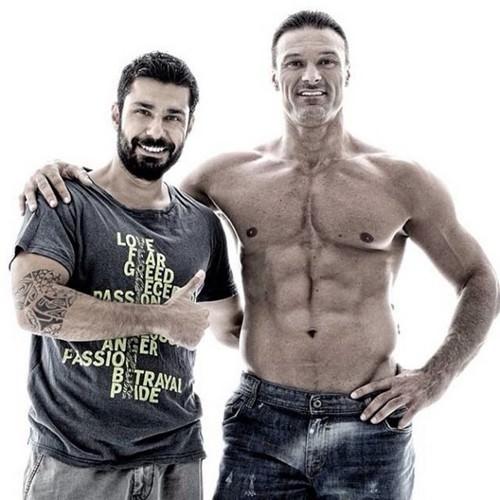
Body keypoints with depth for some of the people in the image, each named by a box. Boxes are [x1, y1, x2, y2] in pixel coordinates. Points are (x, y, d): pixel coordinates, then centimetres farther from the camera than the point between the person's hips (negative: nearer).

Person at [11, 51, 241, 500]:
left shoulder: (203, 225, 6)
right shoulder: (68, 203, -8)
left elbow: (230, 323, 19)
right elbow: (34, 306, -23)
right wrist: (161, 318, -18)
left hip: (175, 462, 4)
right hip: (73, 463, -4)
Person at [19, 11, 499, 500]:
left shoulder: (401, 182, 0)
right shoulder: (231, 176, 4)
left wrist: (435, 377, -2)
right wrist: (68, 176, 0)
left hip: (368, 427, 0)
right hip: (261, 422, 1)